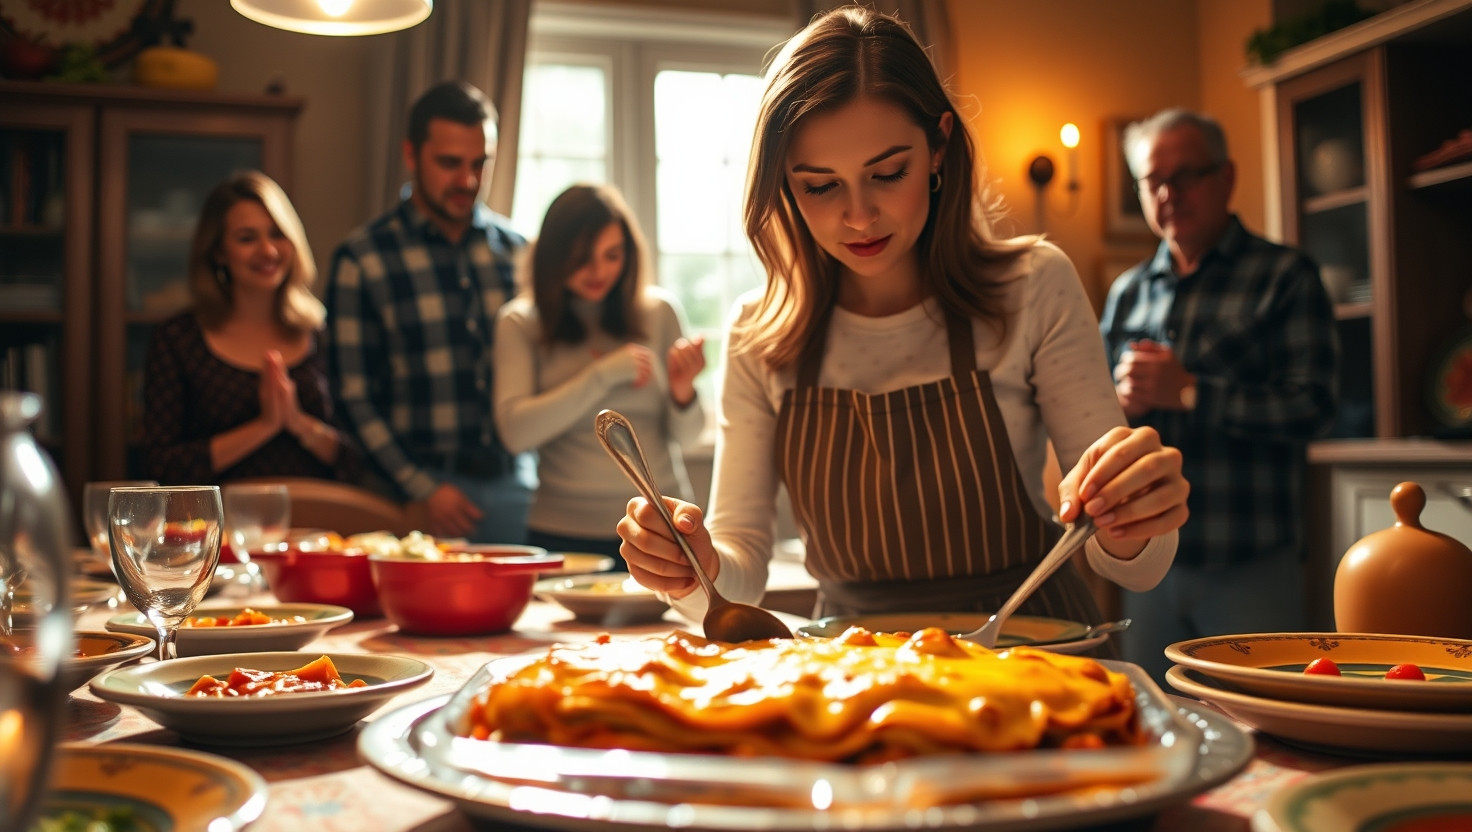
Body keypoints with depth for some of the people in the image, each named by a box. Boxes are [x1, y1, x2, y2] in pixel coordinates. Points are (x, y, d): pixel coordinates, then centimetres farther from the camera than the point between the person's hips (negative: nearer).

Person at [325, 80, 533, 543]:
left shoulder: (515, 251, 10)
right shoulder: (362, 259, 0)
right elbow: (354, 397, -3)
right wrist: (422, 489, -10)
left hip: (516, 486, 3)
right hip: (424, 493, -3)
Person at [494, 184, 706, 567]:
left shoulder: (658, 311, 3)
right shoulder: (520, 323, -2)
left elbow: (686, 434, 5)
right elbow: (515, 432, -15)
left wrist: (682, 391, -17)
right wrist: (606, 373, -17)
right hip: (565, 534, -1)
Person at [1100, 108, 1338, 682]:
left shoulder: (1285, 277, -1)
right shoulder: (1128, 291, 12)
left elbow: (1312, 409, -11)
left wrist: (1188, 392, -17)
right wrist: (1123, 401, -8)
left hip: (1252, 566, -4)